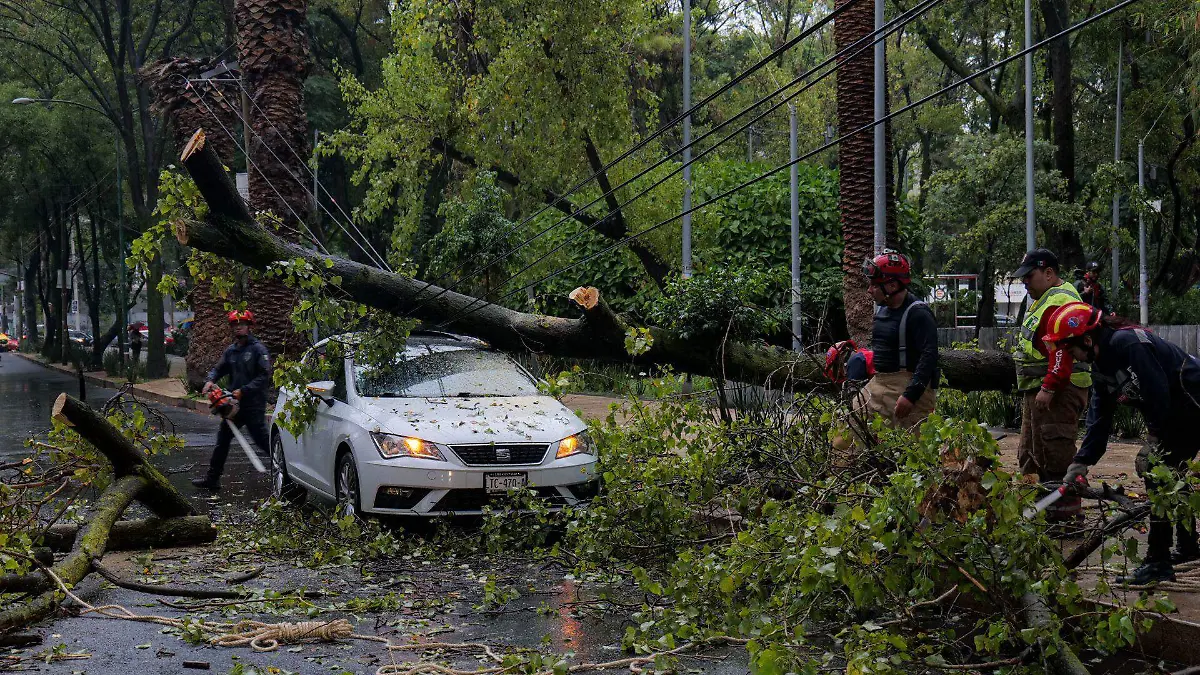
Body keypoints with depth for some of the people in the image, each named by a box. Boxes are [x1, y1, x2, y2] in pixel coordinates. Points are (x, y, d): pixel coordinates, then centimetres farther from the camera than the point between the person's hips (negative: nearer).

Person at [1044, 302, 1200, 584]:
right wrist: (1080, 463, 5)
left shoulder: (1128, 344, -26)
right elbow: (1099, 418, 9)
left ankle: (1158, 563, -8)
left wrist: (1153, 440, -16)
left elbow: (1158, 395, -27)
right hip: (1176, 414, 10)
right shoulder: (1101, 364, 6)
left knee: (1157, 474, -12)